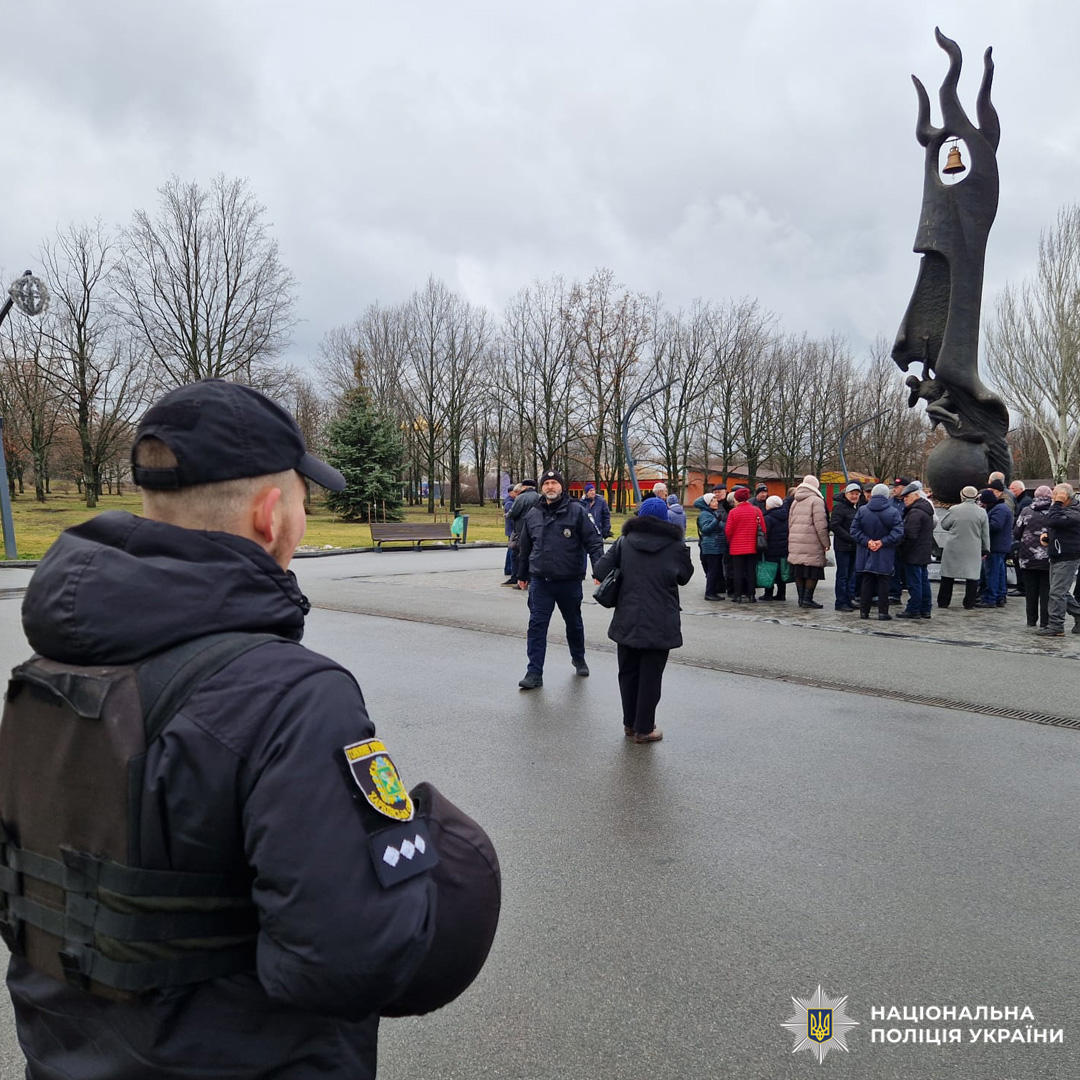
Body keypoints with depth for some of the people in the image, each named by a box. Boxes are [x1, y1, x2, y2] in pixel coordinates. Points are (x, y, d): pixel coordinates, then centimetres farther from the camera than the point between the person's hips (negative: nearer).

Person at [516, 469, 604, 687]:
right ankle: (535, 673, 0)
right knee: (537, 625, -4)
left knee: (574, 623, 17)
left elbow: (594, 542, -9)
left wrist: (599, 571, -19)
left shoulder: (577, 511, -6)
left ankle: (578, 659, 40)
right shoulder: (533, 515, 6)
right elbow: (525, 548, 17)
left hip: (570, 581, -1)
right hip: (540, 581, 2)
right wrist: (522, 575, 22)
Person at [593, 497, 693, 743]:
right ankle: (644, 729, 13)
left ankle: (630, 724, 27)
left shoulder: (624, 542, 0)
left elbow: (600, 571, -6)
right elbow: (685, 577, 9)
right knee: (650, 677, 6)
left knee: (628, 673, 16)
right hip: (660, 624, -2)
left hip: (627, 620, 2)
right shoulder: (676, 545, -3)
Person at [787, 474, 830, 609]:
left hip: (795, 543, 7)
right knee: (813, 572, -1)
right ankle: (807, 599, -3)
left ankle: (801, 598, 15)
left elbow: (790, 523, 19)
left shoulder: (795, 502, 16)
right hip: (811, 542, -7)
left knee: (799, 572, 11)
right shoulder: (816, 501, -8)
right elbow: (820, 525, -13)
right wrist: (826, 542, -7)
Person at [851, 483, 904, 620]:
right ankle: (883, 612, 5)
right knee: (883, 583, 4)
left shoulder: (862, 510, -2)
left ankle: (864, 611, 11)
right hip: (885, 556, -2)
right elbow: (898, 532, -14)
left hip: (865, 554, 2)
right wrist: (883, 541, -13)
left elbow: (854, 530, -6)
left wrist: (867, 541, -9)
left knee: (866, 581, 9)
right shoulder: (894, 512, -7)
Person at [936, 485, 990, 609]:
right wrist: (986, 549, 11)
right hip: (973, 550, 1)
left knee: (948, 576, 8)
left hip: (953, 549, -1)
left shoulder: (954, 509, -9)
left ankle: (943, 602, 13)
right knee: (972, 576, 8)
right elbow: (985, 534, 3)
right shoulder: (982, 512, -3)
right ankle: (969, 603, 7)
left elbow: (944, 525, 2)